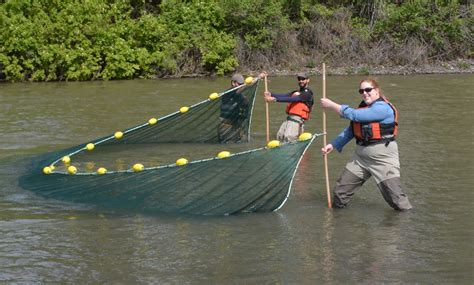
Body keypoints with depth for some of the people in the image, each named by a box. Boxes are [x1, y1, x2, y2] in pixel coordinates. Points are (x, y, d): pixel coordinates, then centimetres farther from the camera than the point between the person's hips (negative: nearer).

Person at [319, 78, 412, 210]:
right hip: (361, 156, 8)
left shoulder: (382, 107, -19)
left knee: (395, 194, -8)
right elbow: (350, 130, 13)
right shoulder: (363, 107, 10)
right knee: (340, 191, 12)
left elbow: (354, 115, -23)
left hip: (383, 157, -8)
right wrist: (333, 144, 2)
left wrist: (331, 105, -17)